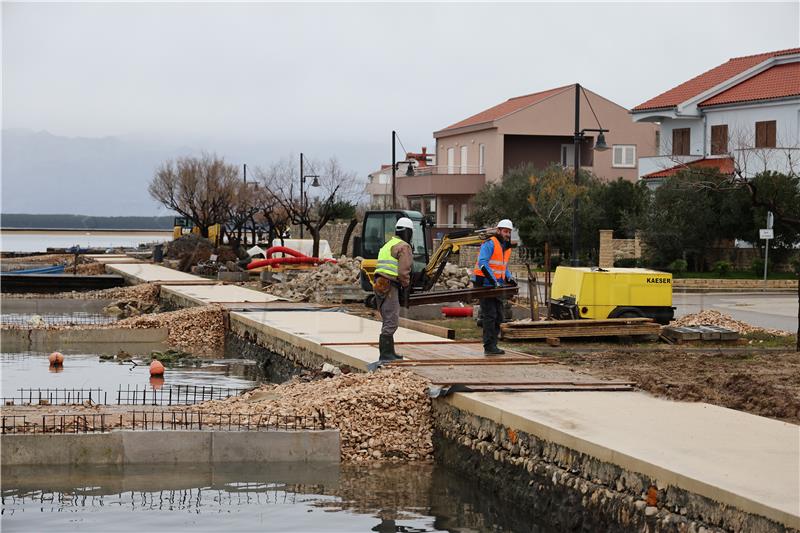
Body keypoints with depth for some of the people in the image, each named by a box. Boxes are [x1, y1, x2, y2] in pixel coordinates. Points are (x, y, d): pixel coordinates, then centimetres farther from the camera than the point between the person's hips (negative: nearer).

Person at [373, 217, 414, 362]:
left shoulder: (388, 245, 22)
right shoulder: (404, 247, -7)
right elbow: (404, 270, -16)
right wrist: (406, 286, -1)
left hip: (380, 285, 10)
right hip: (390, 287, -10)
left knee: (389, 321, 17)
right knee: (391, 322, -9)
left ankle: (389, 352, 22)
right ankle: (385, 354, -12)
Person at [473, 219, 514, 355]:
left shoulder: (507, 248, 15)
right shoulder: (489, 244, -13)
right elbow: (482, 263, -23)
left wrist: (509, 277, 4)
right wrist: (493, 280, -28)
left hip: (496, 285, 9)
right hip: (485, 284, -9)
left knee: (498, 316, 10)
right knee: (490, 315, -11)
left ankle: (493, 345, 16)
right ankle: (489, 346, -10)